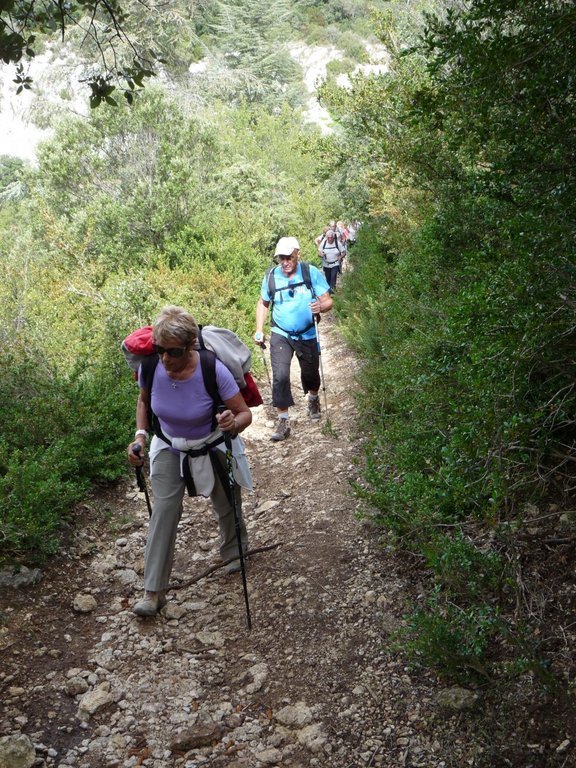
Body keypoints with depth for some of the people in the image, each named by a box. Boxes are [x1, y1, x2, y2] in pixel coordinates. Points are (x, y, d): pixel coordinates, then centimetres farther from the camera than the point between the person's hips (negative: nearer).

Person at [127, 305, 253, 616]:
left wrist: (234, 423, -47)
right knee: (163, 509, -9)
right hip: (169, 447, 2)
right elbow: (144, 400, 0)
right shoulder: (150, 366, -24)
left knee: (226, 506, 17)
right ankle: (154, 591, 1)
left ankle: (235, 551, 51)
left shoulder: (213, 371, -35)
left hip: (212, 449, -2)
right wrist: (140, 434, -14)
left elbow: (245, 413, -24)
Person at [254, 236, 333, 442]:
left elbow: (328, 301, -11)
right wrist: (259, 330, -2)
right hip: (280, 335, 0)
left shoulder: (312, 273, -13)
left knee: (310, 373, 17)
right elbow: (263, 303, 7)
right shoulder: (271, 276, -8)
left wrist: (321, 306, -35)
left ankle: (313, 399, 50)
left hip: (307, 335, 0)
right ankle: (283, 421, -3)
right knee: (280, 376, -13)